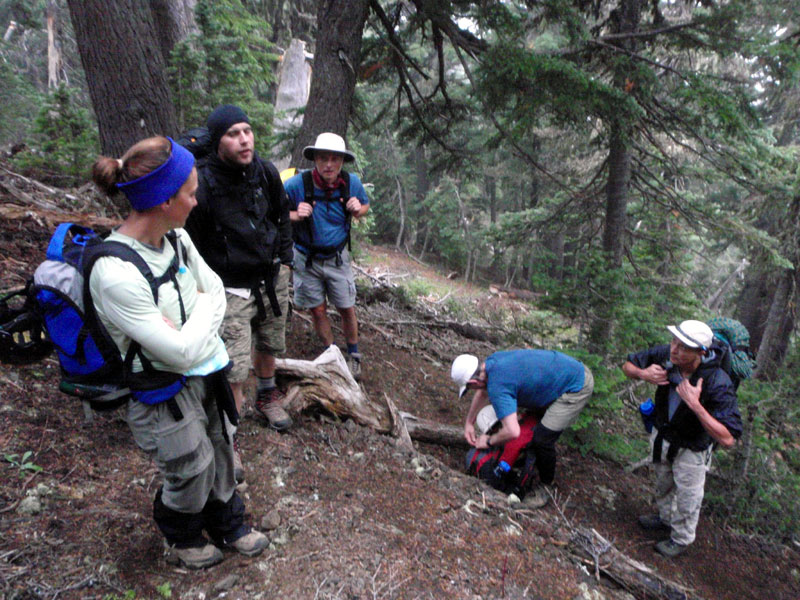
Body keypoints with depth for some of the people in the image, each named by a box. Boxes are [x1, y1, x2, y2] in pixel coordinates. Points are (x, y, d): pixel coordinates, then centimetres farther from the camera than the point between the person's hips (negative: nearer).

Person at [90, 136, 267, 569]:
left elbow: (217, 292, 2)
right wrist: (205, 307, -13)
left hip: (207, 375, 7)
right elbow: (181, 352, -27)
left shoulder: (176, 237, -7)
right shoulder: (114, 273, -31)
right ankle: (181, 536, 51)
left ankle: (227, 524, 53)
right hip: (166, 396, -6)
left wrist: (192, 325, -13)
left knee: (220, 458, 25)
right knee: (190, 477, 18)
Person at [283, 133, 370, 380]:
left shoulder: (352, 182, -11)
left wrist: (358, 210, -16)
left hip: (337, 257, 1)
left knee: (347, 310, 7)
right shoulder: (297, 184, -20)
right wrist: (295, 215, -28)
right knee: (318, 311, 9)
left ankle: (353, 356, 31)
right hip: (307, 259, -1)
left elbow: (366, 205, 9)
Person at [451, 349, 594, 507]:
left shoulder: (497, 386, -28)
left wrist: (489, 441, -14)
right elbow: (483, 392, 21)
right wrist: (469, 423, 24)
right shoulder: (492, 362, 0)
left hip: (577, 387, -10)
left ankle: (545, 485, 14)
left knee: (542, 438, -10)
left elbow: (512, 432, -35)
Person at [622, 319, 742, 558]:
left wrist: (695, 405, -46)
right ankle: (666, 518, 59)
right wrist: (643, 373, -30)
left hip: (692, 449, -4)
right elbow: (628, 365, -8)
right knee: (663, 484, 30)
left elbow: (727, 439, -38)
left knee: (687, 498, 20)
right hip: (663, 435, 5)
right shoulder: (665, 355, -26)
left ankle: (681, 538, 48)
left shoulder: (717, 384, -37)